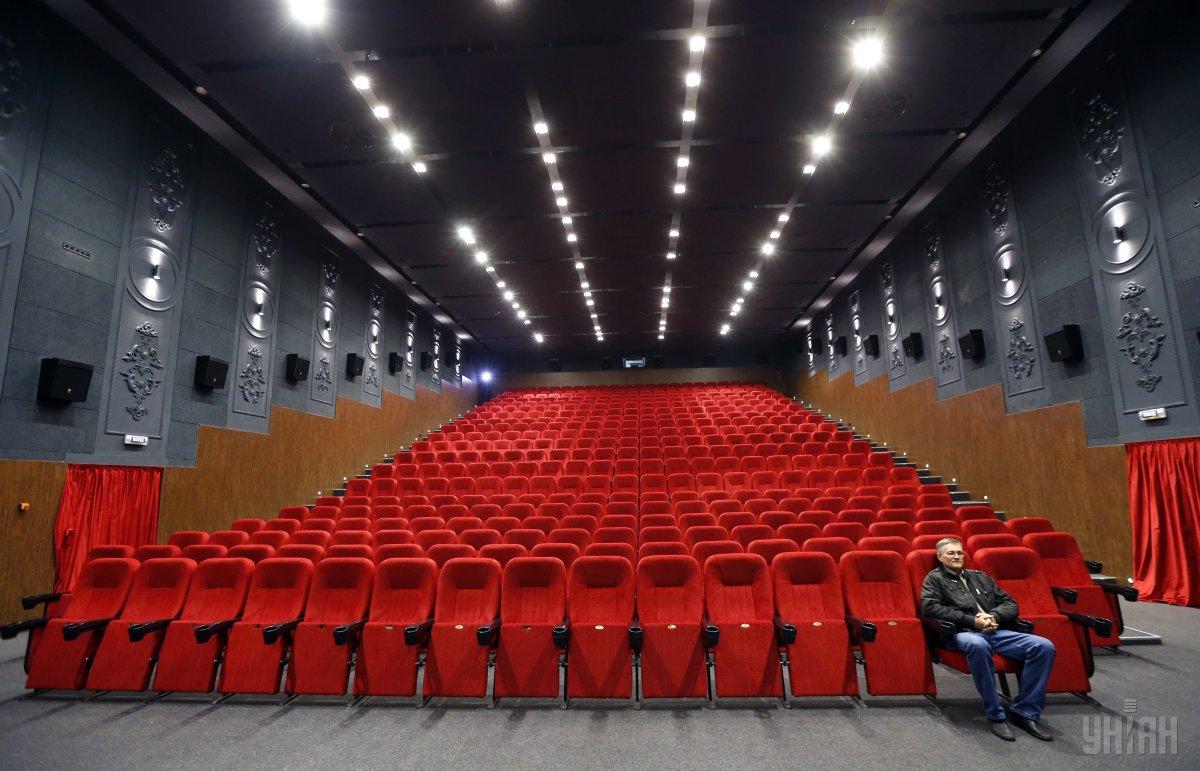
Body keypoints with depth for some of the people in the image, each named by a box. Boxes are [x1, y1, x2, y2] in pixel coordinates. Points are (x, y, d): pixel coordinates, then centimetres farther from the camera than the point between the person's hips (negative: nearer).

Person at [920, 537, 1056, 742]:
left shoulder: (981, 577, 27)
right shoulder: (935, 578, 11)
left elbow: (1010, 603, 22)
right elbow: (930, 607, -5)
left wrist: (994, 616, -1)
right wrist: (972, 621, -10)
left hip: (997, 631, 5)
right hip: (963, 632, -5)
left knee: (1044, 646, -18)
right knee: (978, 645, -40)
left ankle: (1025, 712, -9)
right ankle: (996, 715, -25)